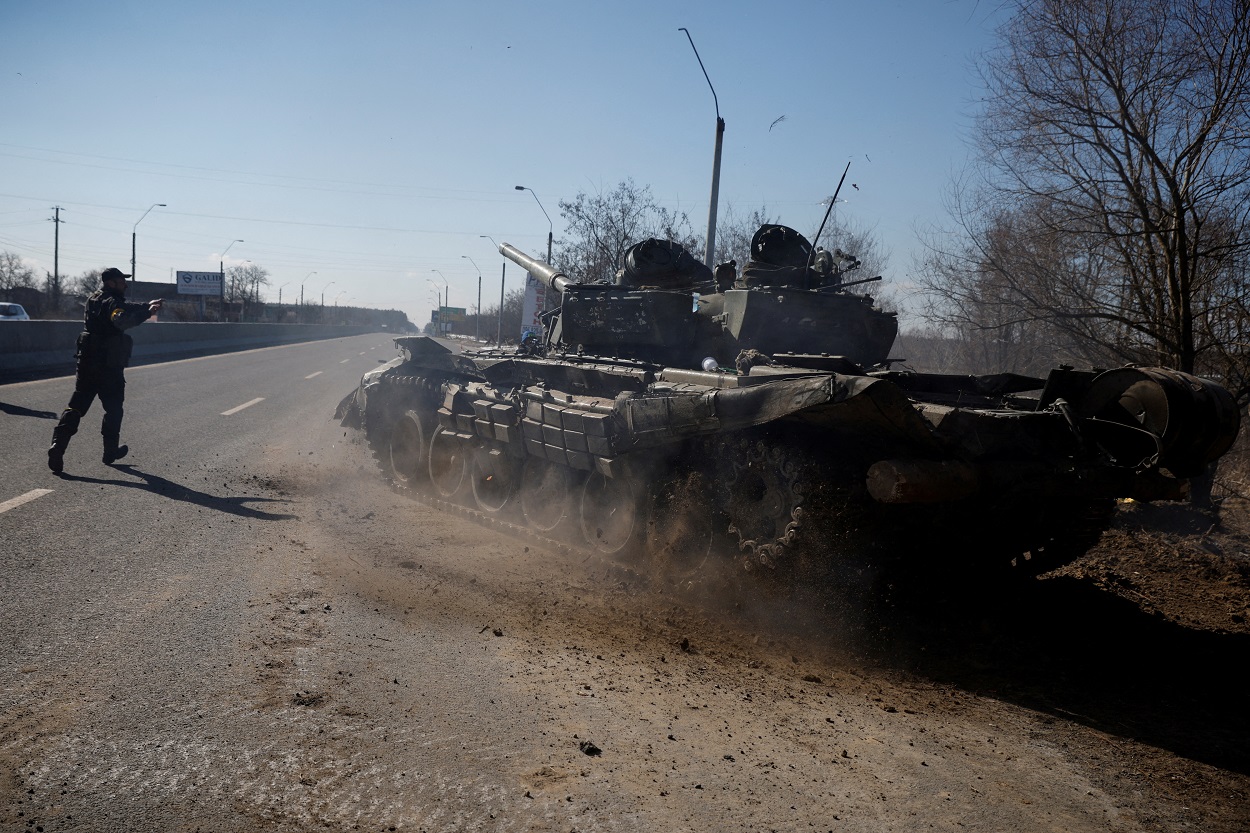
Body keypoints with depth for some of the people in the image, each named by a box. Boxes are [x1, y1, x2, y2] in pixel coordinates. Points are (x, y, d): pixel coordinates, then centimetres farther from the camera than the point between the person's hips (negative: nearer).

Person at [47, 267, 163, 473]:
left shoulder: (95, 299, 13)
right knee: (113, 409, 10)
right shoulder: (112, 302, -13)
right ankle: (110, 451, 18)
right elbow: (121, 319, -36)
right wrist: (147, 312, -32)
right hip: (109, 366, -7)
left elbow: (125, 309, 27)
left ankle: (58, 445, -11)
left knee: (76, 407, 5)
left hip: (87, 363, 7)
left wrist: (146, 306, 23)